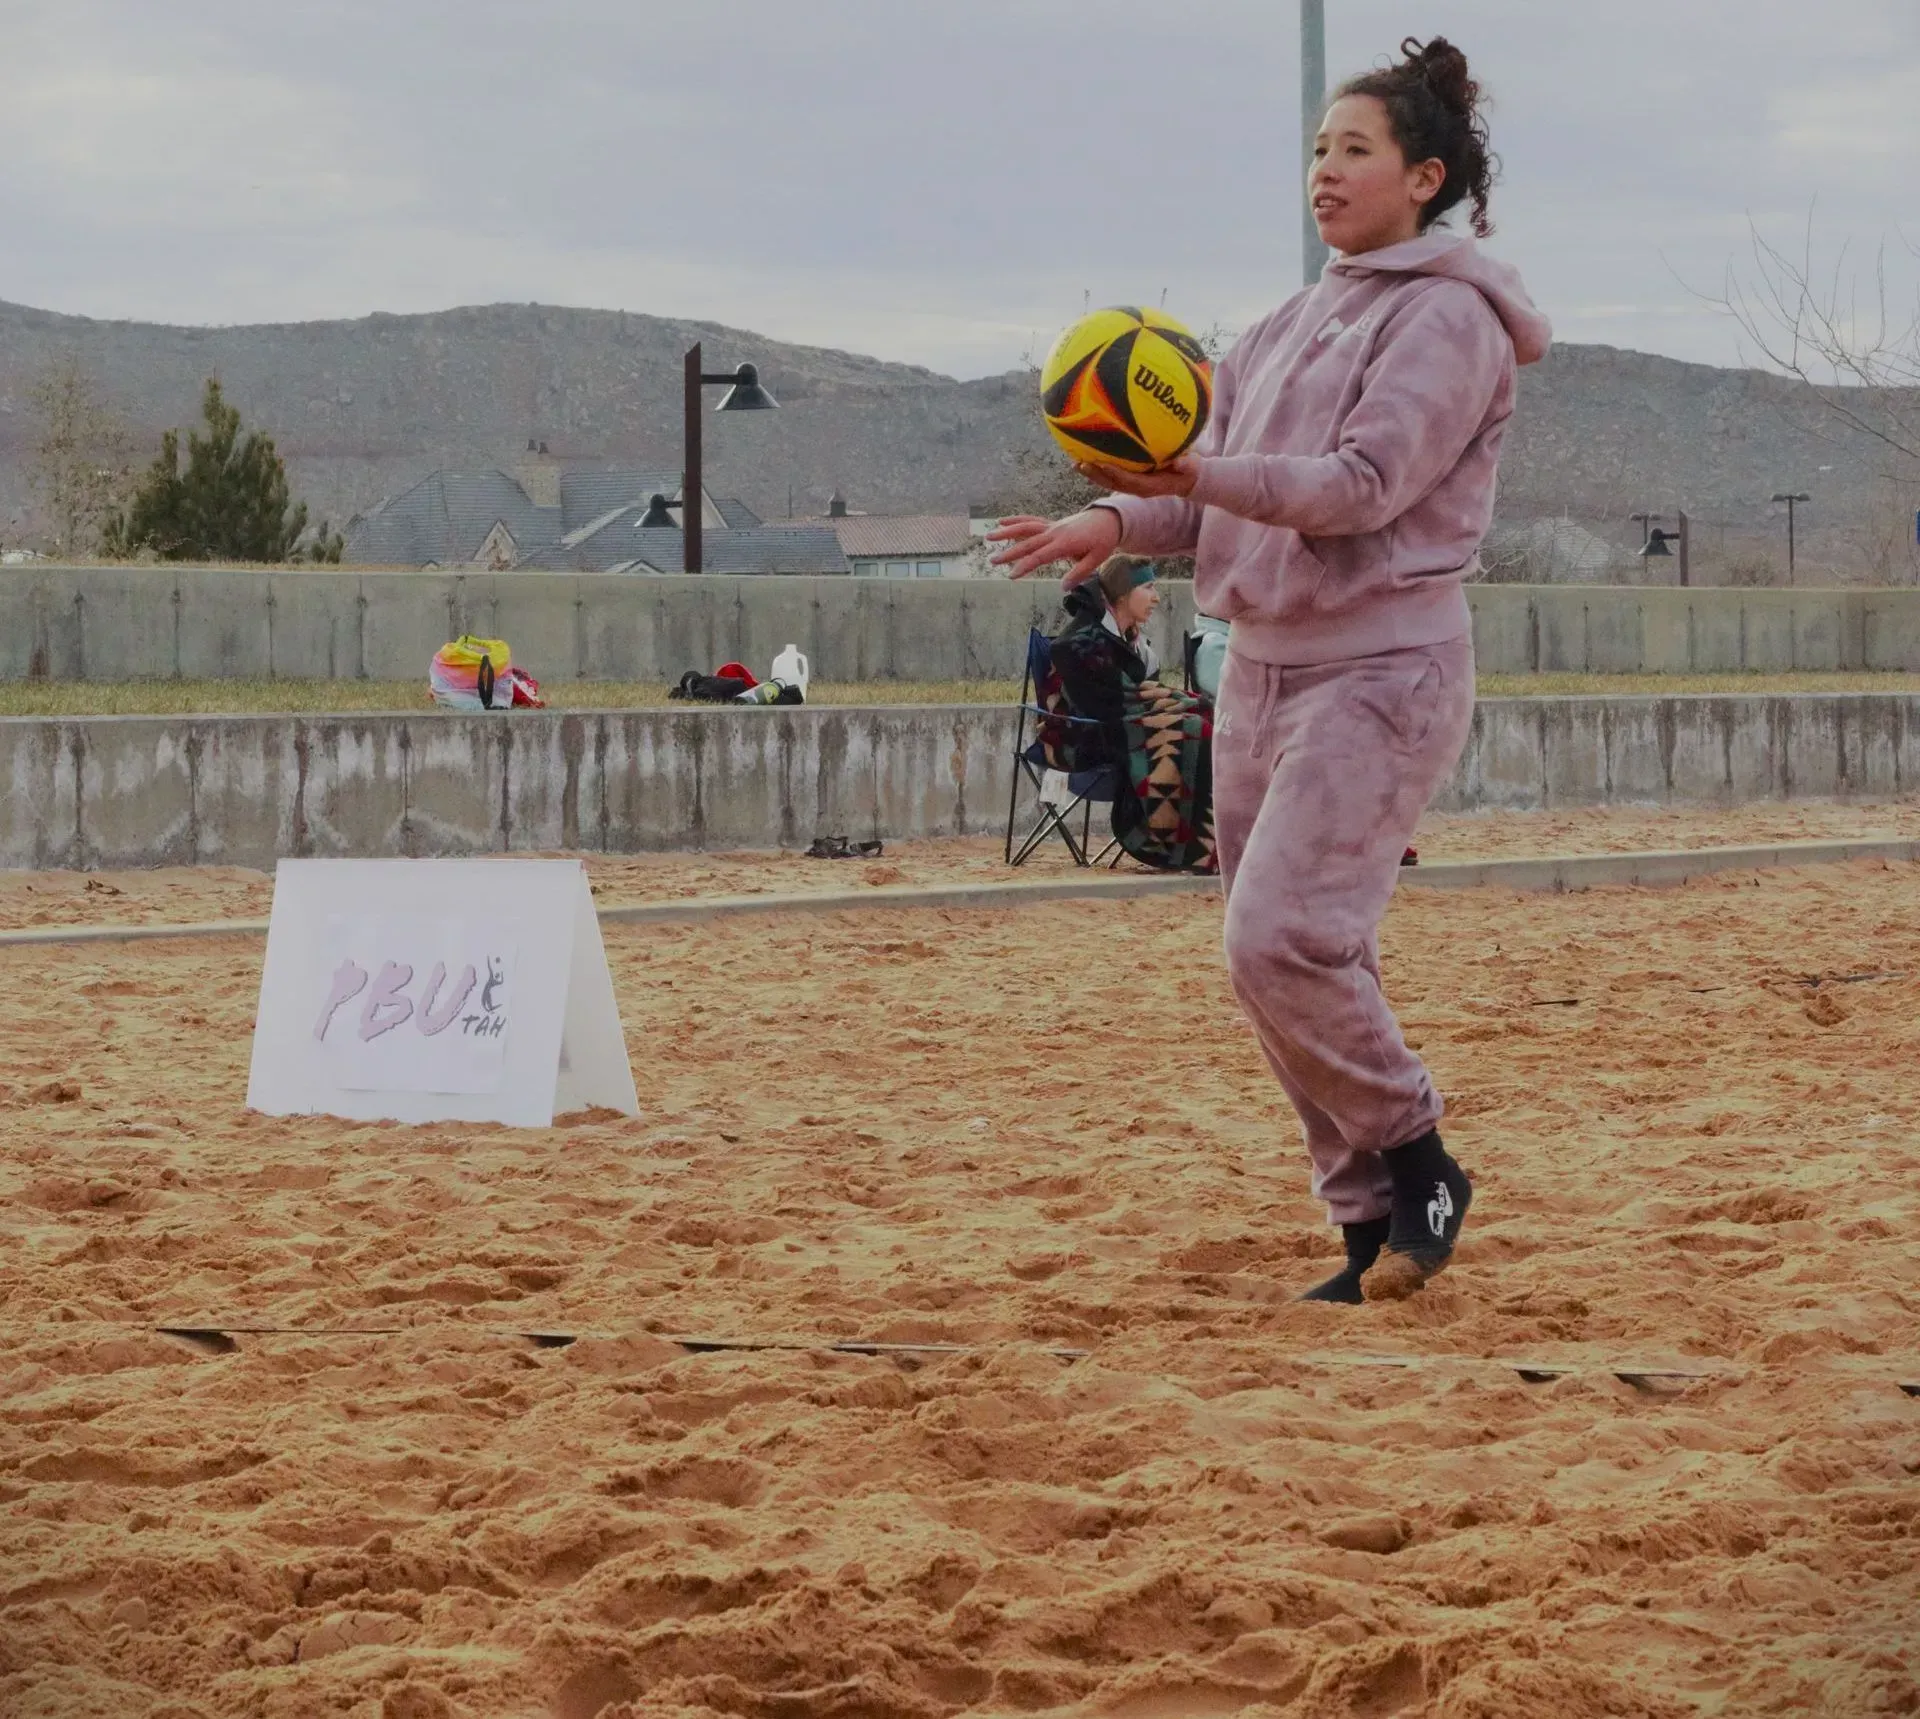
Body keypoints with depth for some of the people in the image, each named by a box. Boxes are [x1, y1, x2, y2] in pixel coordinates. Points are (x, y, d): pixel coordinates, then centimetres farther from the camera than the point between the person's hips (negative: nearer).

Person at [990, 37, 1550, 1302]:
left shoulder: (1445, 318, -7)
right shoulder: (1302, 321, 18)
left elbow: (1362, 483, -20)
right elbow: (1218, 480, 13)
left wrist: (1198, 474, -31)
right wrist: (1120, 519, -7)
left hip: (1378, 674, -8)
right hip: (1263, 669, 8)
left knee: (1283, 942, -19)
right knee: (1294, 962, 6)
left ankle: (1416, 1162, 0)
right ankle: (1374, 1232, 13)